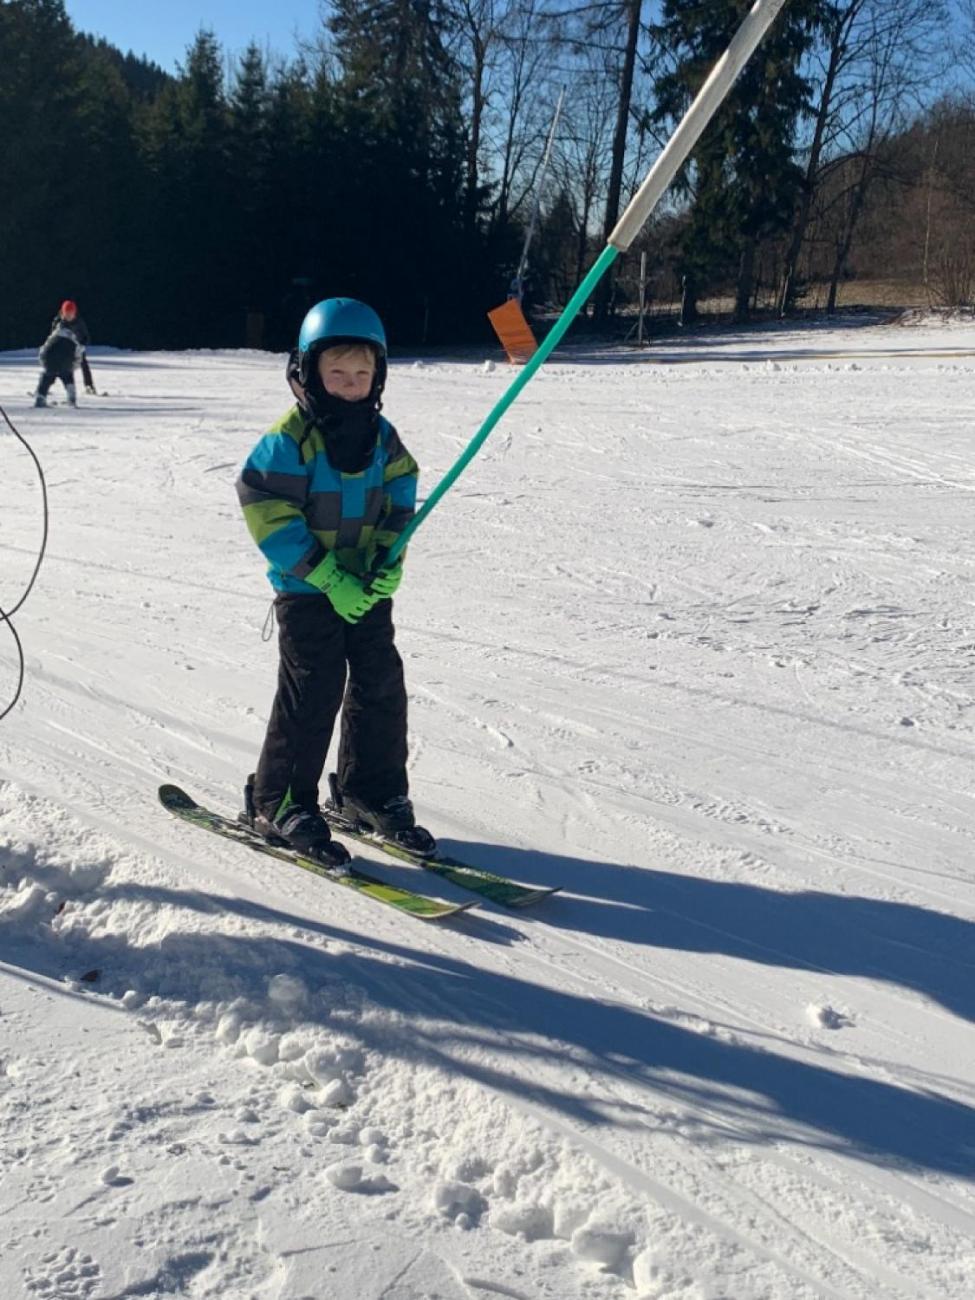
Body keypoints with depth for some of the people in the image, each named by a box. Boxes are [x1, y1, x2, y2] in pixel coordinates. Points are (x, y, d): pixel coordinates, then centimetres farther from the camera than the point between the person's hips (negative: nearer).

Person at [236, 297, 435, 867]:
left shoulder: (381, 435, 4)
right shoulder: (289, 439, -14)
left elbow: (400, 496, 12)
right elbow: (269, 515, -16)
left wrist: (390, 561, -4)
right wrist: (328, 577, -20)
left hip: (367, 587, 6)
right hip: (307, 590, -6)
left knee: (381, 685, 8)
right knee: (312, 693, -4)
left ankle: (373, 792, 23)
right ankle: (278, 802, 11)